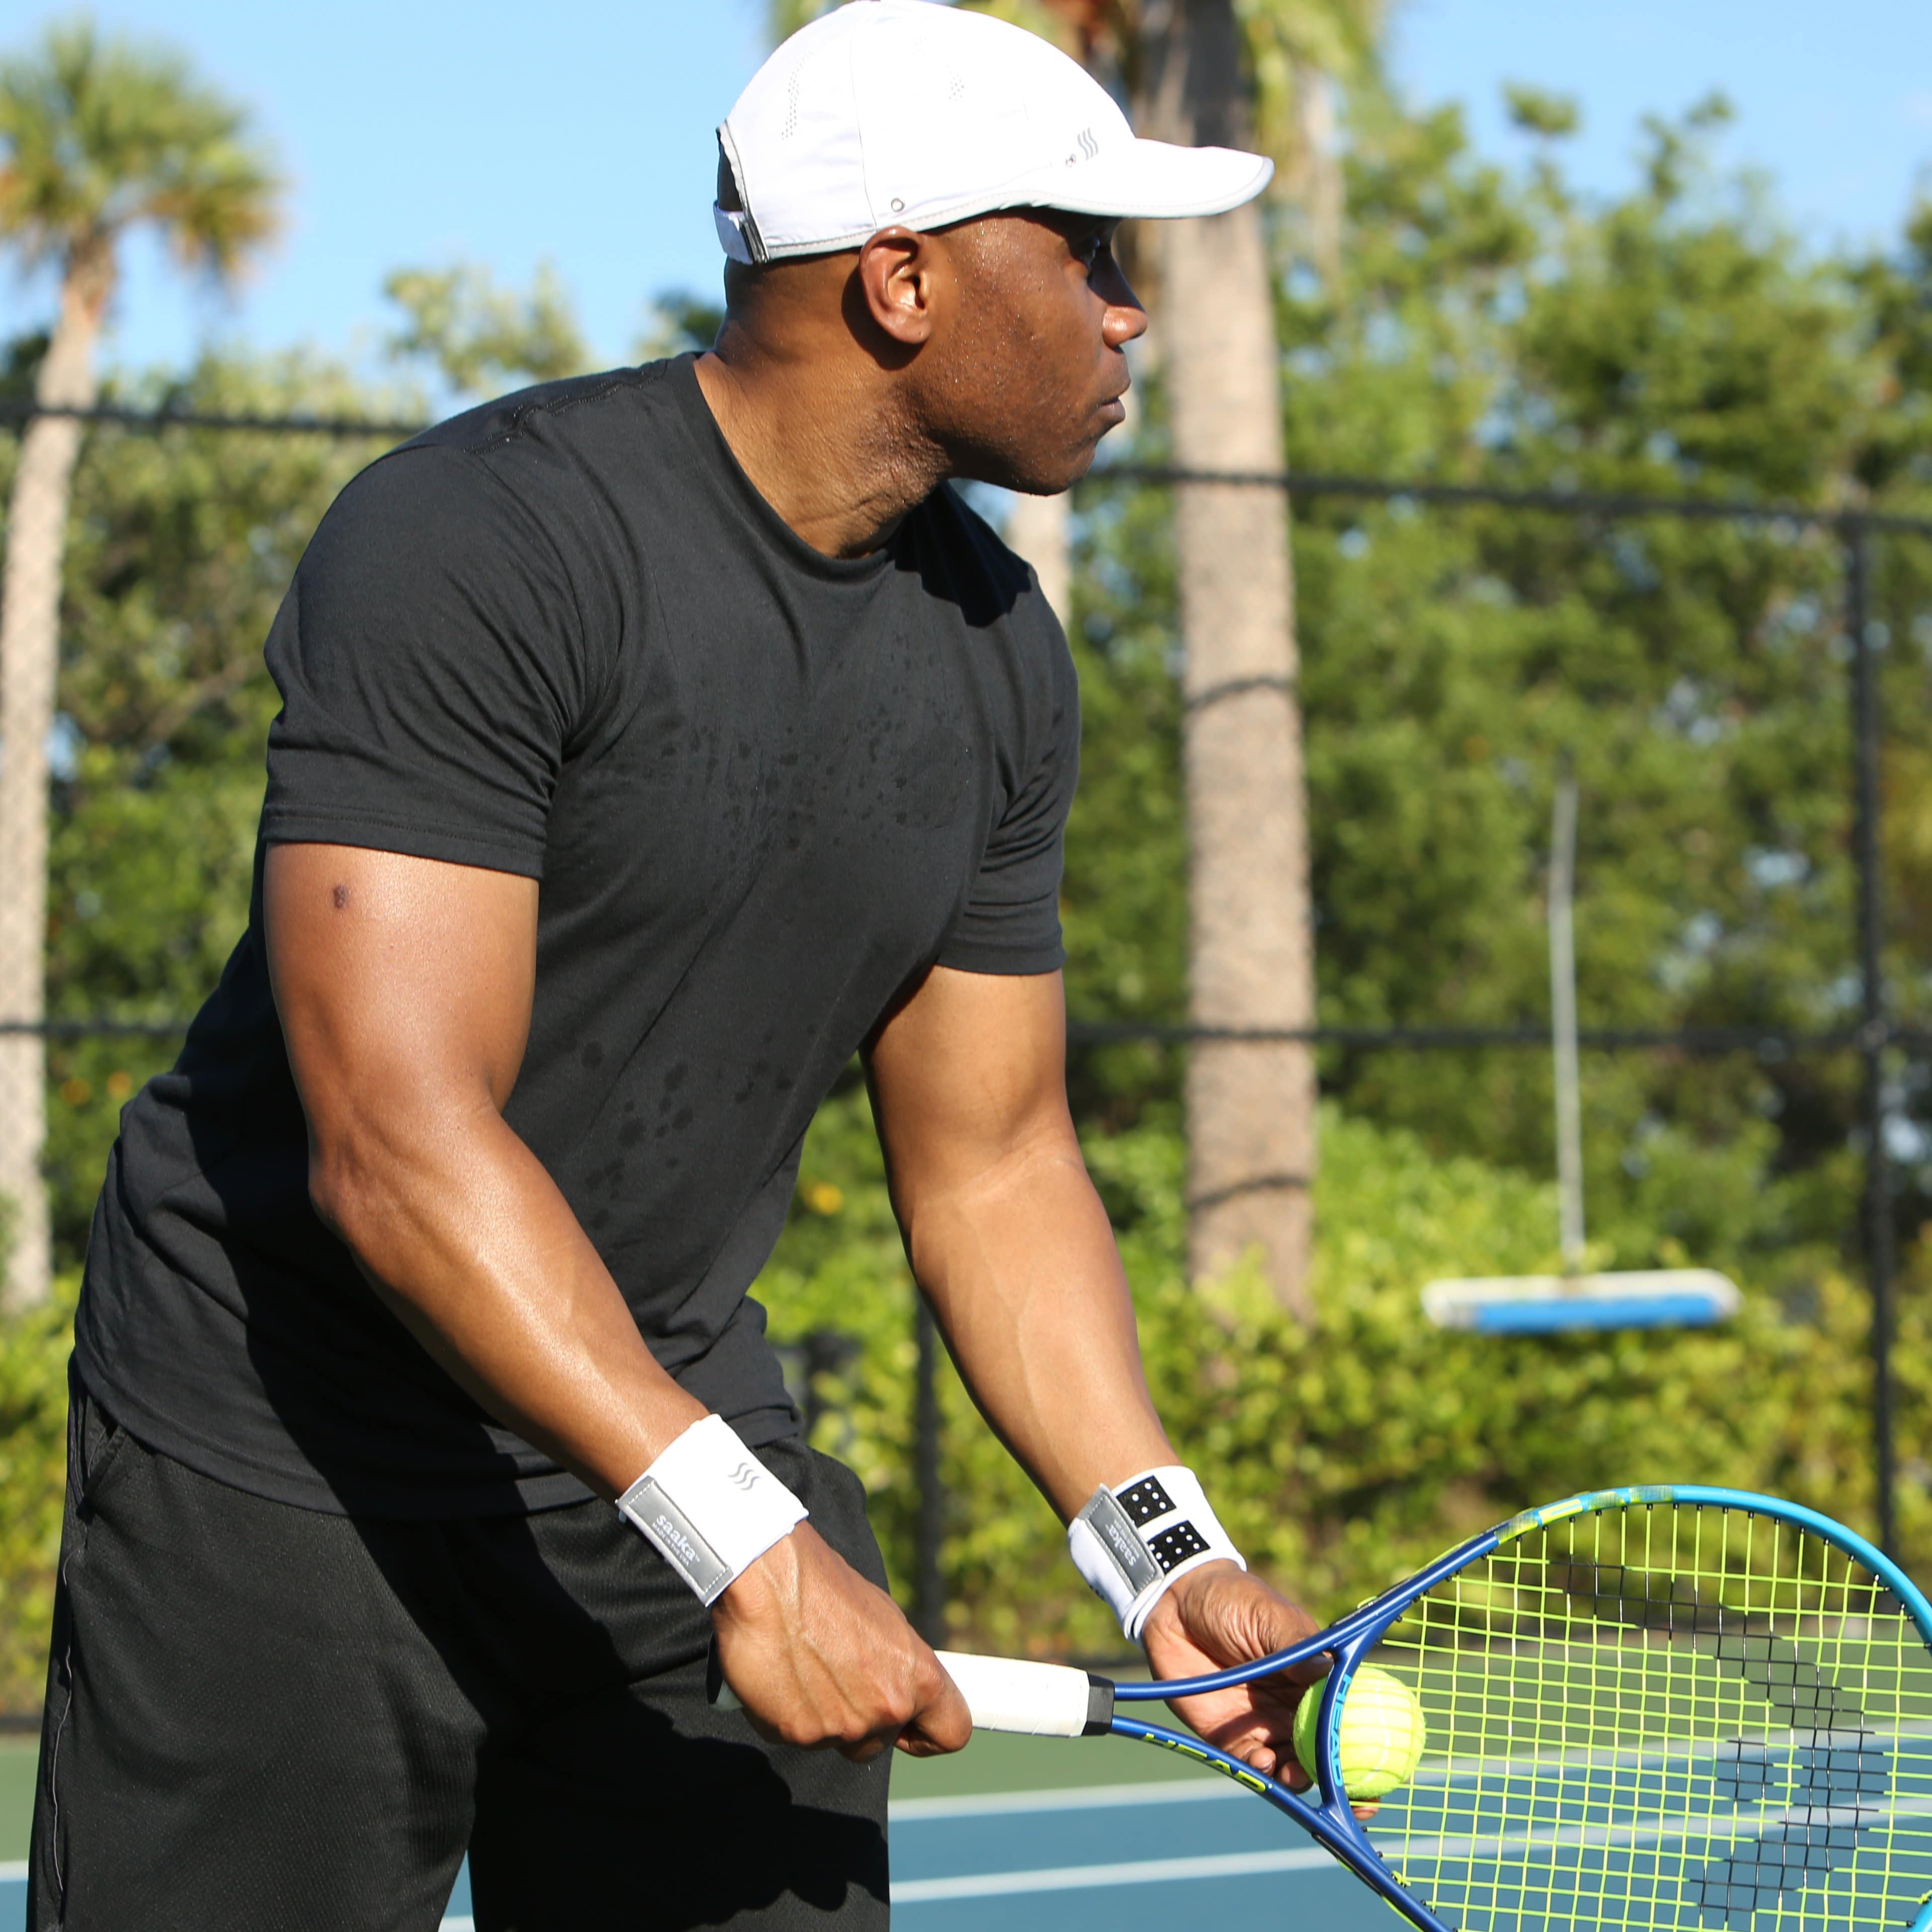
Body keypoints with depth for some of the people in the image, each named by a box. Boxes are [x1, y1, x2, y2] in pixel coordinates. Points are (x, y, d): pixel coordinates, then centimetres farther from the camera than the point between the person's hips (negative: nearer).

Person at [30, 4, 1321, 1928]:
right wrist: (744, 1542, -31)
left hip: (672, 1411, 6)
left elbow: (990, 1163, 8)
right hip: (289, 1473, -6)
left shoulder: (994, 651, 3)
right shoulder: (478, 541, -21)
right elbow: (398, 1143, -27)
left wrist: (1156, 1546, -6)